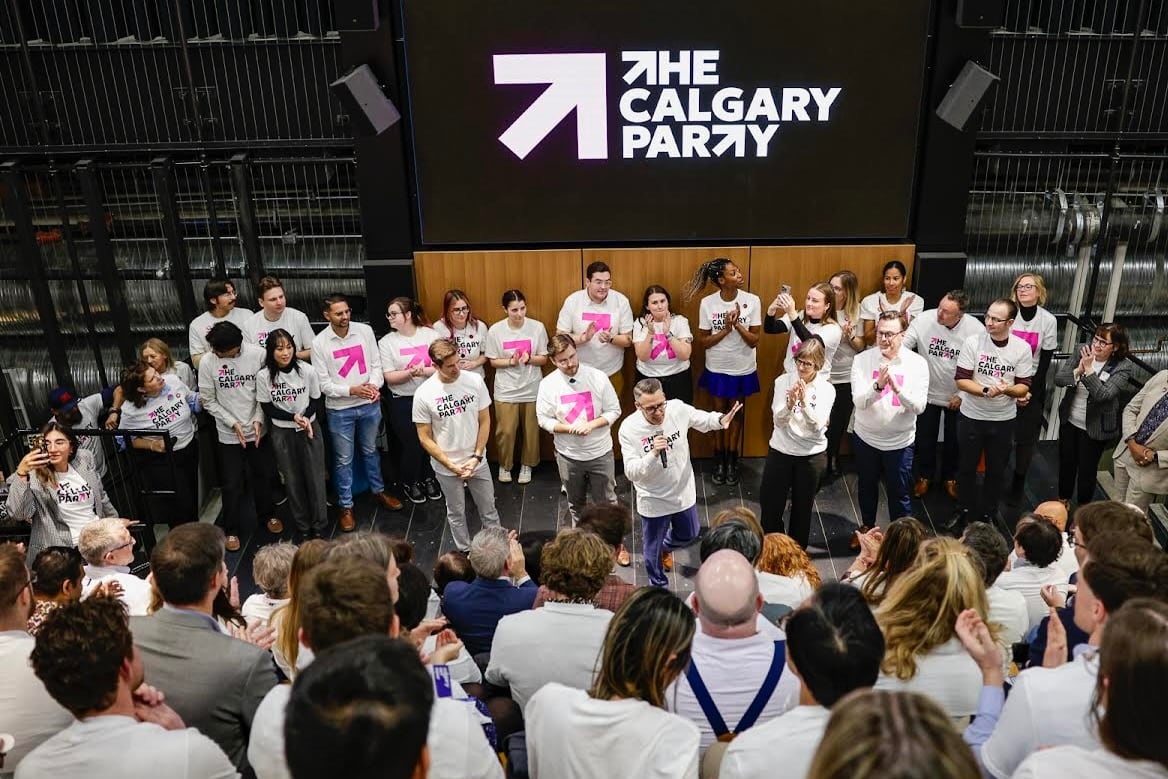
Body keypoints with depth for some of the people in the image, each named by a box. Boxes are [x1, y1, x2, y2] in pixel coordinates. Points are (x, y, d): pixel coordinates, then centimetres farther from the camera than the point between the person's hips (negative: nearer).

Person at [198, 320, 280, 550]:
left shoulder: (257, 354, -13)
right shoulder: (207, 363, -13)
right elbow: (208, 402, -7)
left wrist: (258, 419, -13)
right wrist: (233, 423, -13)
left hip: (258, 430, 1)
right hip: (229, 434, -1)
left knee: (263, 476, 19)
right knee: (232, 484, 7)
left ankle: (268, 514, 42)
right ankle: (232, 529, 25)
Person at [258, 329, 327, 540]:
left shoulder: (307, 371, -13)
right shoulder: (263, 376, -14)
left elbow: (317, 401, -1)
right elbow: (268, 409, -6)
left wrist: (306, 419, -18)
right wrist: (294, 417, -18)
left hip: (310, 428, 0)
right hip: (282, 433, 0)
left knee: (315, 477, 5)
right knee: (292, 480, 11)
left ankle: (319, 525, 22)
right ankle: (302, 526, 27)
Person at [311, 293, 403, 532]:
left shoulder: (365, 331, -7)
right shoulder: (319, 342, -13)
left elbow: (376, 364, -1)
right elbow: (323, 384, -11)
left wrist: (375, 385, -20)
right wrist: (352, 390, -24)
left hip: (369, 405, 2)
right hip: (339, 410, -2)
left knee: (370, 450, 22)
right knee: (344, 459, 9)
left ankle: (378, 490, 41)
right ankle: (346, 506, 23)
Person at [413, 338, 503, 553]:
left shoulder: (475, 381, -14)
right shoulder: (423, 394, -19)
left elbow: (484, 420, -4)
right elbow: (425, 438, -12)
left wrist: (476, 457, -11)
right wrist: (452, 466, -15)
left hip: (477, 461, 2)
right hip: (446, 467, -1)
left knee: (488, 510, 17)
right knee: (456, 513, 18)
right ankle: (465, 553, 38)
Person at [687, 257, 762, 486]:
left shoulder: (752, 301, -15)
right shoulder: (707, 303, -14)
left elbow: (754, 341, -13)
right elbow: (704, 341, -9)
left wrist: (737, 323, -28)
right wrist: (726, 329, -24)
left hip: (743, 369, 0)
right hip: (717, 369, 0)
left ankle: (732, 461, 31)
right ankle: (719, 461, 31)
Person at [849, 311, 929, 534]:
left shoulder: (917, 363, -13)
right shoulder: (863, 360, -13)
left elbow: (919, 406, -20)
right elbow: (859, 401, -21)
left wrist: (897, 388, -37)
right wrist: (878, 385, -39)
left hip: (899, 442, -2)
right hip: (865, 438, 2)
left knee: (898, 494, 11)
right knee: (867, 486, 23)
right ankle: (867, 526, 47)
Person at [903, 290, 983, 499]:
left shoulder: (975, 329, -20)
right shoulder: (924, 320, -22)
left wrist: (963, 395, -10)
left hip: (958, 397, 0)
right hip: (928, 393, 0)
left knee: (954, 441, 18)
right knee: (925, 440, 15)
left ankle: (950, 477, 43)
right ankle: (924, 476, 39)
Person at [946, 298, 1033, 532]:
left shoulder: (1022, 348, -9)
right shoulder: (973, 343, -13)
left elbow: (1023, 388, -6)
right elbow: (961, 380, -13)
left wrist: (1007, 389, -27)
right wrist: (986, 391, -28)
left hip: (1003, 420, 1)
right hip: (971, 416, -1)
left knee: (996, 470, 14)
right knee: (966, 467, 13)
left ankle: (988, 514, 32)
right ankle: (964, 511, 31)